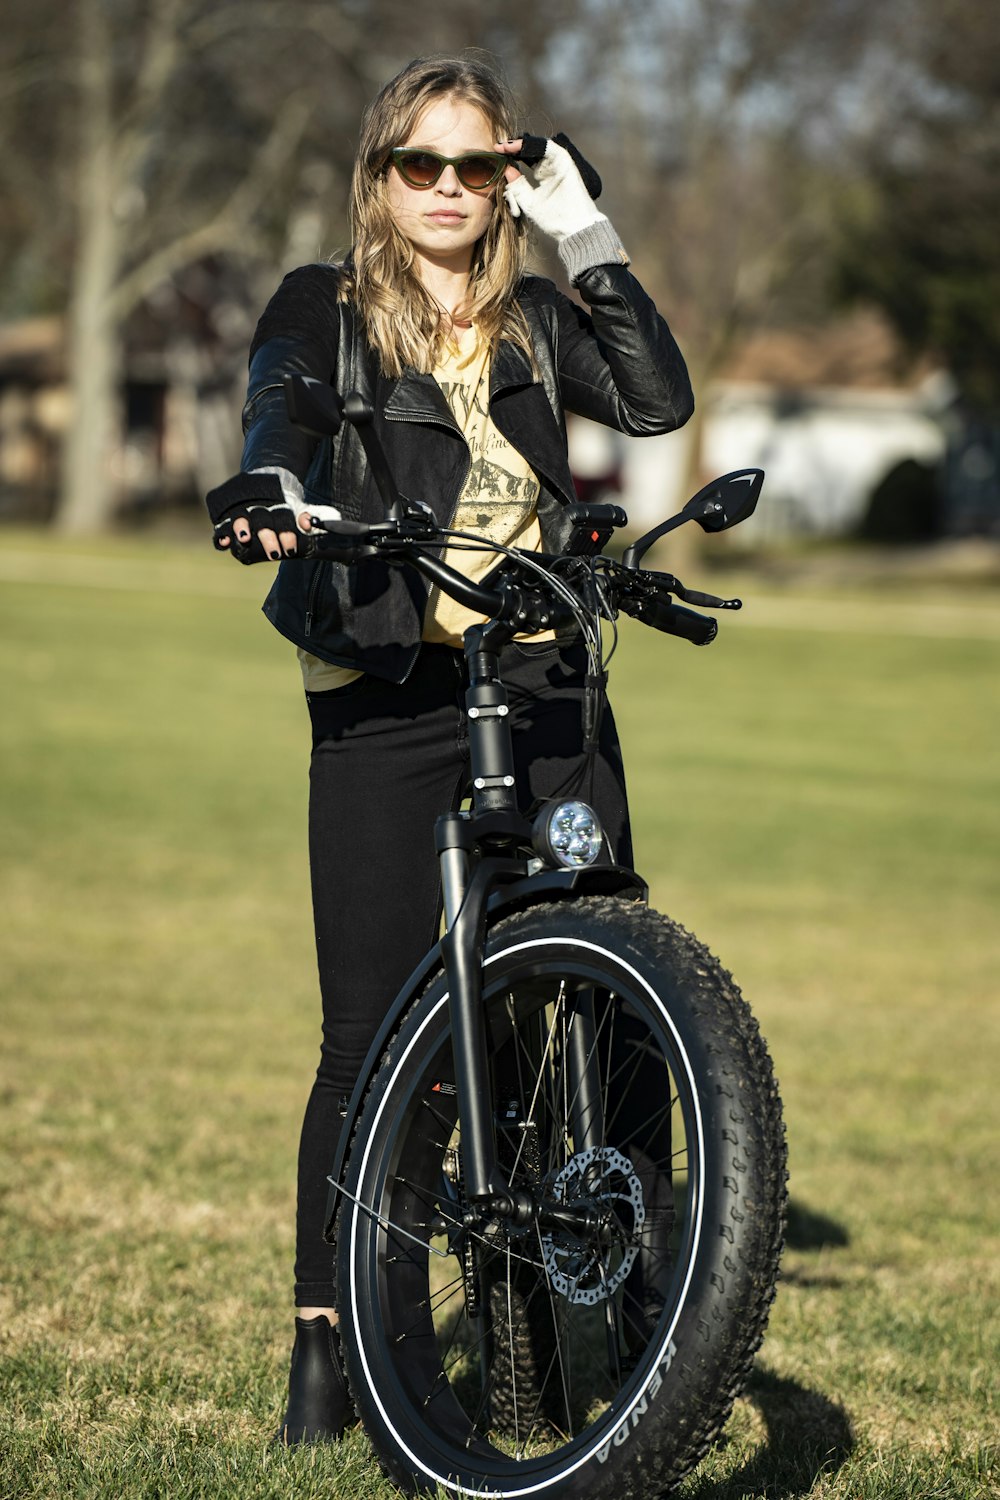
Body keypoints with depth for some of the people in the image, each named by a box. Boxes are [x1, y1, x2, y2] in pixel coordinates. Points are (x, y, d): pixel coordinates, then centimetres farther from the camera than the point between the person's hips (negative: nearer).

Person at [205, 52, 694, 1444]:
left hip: (545, 687, 3)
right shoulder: (324, 313, 8)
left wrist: (587, 237, -3)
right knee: (373, 1035, -4)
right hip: (387, 701, -3)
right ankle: (328, 1338, 6)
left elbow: (658, 399, -1)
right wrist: (270, 495, -33)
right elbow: (276, 418, -11)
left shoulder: (537, 325, 15)